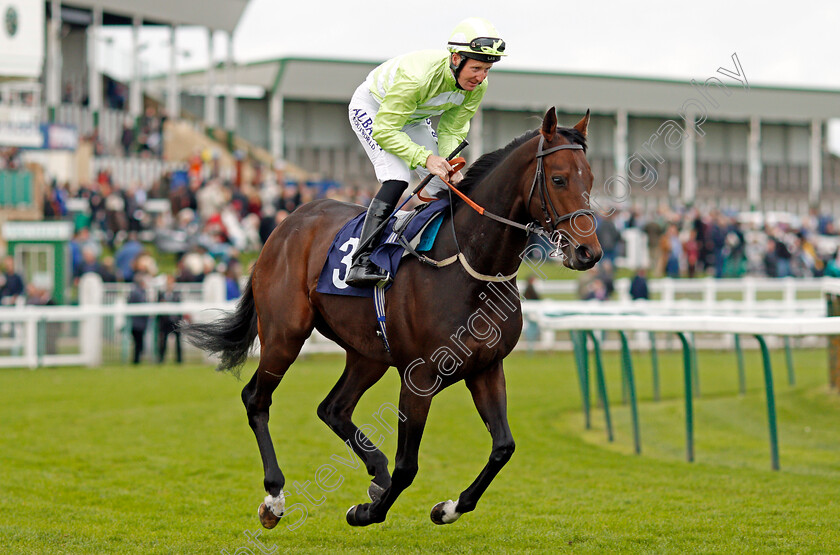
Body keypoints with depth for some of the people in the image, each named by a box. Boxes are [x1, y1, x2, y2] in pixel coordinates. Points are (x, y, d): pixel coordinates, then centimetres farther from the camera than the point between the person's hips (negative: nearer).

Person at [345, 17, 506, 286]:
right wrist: (425, 158, -45)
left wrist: (449, 163, -29)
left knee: (445, 185, -2)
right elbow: (384, 130, -37)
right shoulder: (417, 76, -42)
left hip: (414, 119, 7)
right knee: (397, 179, -28)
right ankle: (361, 263, -31)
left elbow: (452, 130, -10)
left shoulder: (477, 86, -21)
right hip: (372, 109, -7)